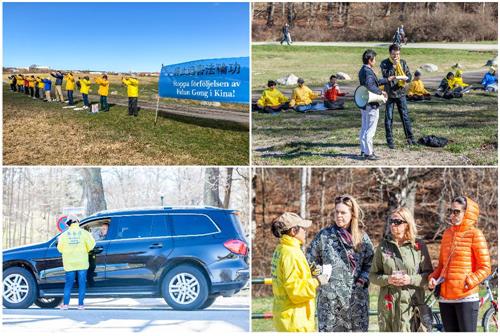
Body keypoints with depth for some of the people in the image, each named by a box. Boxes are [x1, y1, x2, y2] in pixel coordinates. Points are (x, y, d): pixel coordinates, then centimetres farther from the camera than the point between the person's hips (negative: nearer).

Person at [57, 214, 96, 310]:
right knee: (82, 283, 4)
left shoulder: (64, 235, 1)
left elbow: (60, 249, 4)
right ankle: (81, 304, 2)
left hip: (69, 263, 1)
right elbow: (91, 245, -5)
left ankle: (65, 304, 6)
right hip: (82, 262, -1)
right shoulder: (83, 232, -3)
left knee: (68, 284, 9)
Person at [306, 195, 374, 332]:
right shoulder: (324, 235, 0)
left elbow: (371, 263, 10)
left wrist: (363, 278, -5)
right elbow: (310, 261, 5)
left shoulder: (362, 237, 6)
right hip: (330, 298, -2)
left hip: (357, 298, 2)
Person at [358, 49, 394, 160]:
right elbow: (369, 85, -33)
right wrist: (381, 92, -21)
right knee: (370, 130, -4)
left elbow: (375, 82, 23)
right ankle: (368, 153, -1)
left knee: (364, 129, 15)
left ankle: (364, 151, 23)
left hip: (364, 104, 10)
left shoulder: (362, 71, 13)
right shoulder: (368, 71, -19)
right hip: (371, 105, -10)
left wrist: (387, 80, 28)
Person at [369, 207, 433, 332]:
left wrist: (411, 279, -13)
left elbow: (429, 274, 3)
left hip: (412, 303, -2)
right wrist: (387, 279, -10)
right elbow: (373, 275, 9)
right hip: (388, 304, 2)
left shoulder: (419, 246, 3)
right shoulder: (383, 246, 8)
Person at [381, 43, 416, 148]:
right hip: (389, 94, -2)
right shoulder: (384, 63, -4)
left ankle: (410, 138, 14)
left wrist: (405, 78, -20)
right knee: (389, 118, 1)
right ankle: (390, 141, 8)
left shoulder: (403, 62, 6)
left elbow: (409, 76, 2)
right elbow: (386, 76, -18)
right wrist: (394, 65, -20)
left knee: (405, 116, 5)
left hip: (401, 93, 2)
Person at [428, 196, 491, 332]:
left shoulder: (475, 234, -5)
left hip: (466, 297, -6)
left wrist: (468, 282, -17)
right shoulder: (447, 233, 12)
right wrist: (433, 278, 1)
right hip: (445, 297, 6)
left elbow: (485, 268, -6)